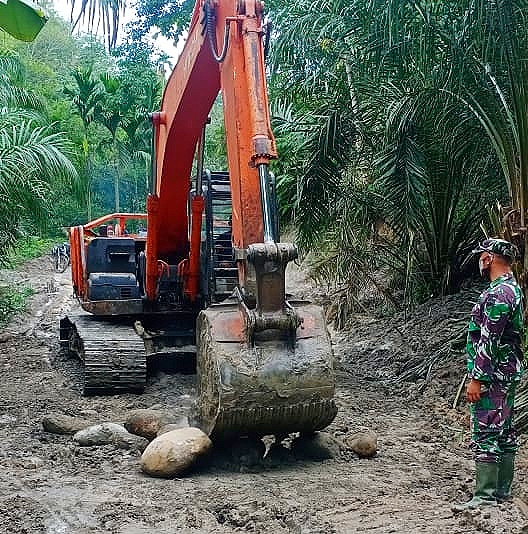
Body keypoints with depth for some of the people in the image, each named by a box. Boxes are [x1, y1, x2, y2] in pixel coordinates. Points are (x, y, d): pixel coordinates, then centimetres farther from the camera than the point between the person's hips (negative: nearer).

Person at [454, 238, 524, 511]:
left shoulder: (497, 294, -20)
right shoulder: (513, 289, 14)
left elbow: (488, 342, -23)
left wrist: (476, 379, -21)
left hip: (491, 376, -11)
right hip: (507, 374, 11)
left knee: (485, 434, -7)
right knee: (504, 432, 14)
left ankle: (485, 496, -3)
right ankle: (502, 490, 22)